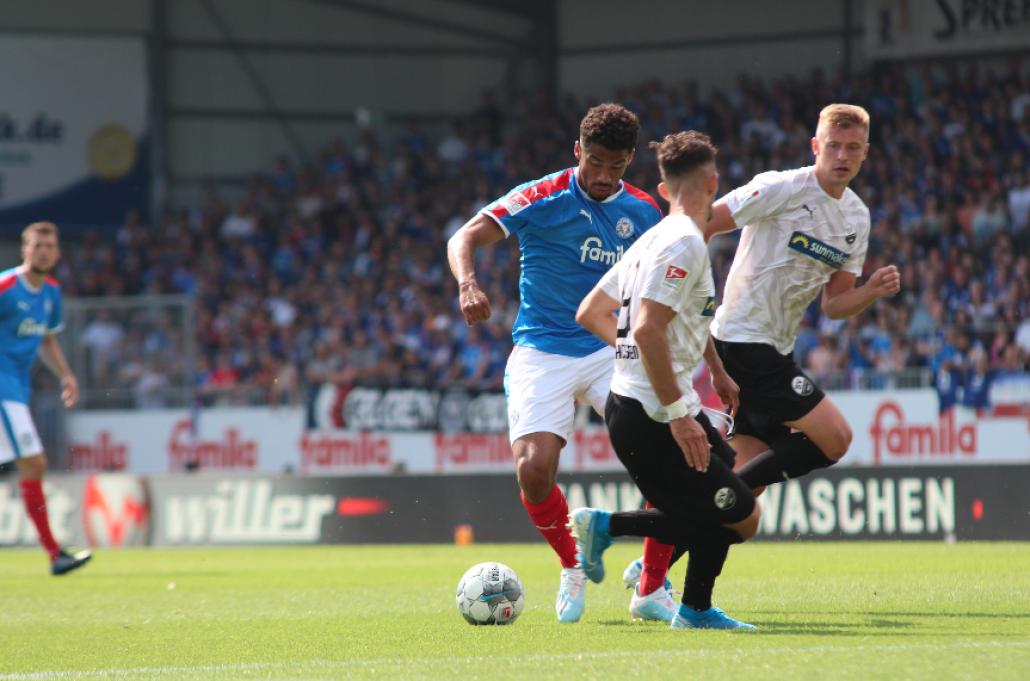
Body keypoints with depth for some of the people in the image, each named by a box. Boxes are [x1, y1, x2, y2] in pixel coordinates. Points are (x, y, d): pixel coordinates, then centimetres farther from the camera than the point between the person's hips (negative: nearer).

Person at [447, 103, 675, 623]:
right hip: (542, 353, -3)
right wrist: (467, 283, -38)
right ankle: (571, 566, 13)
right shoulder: (541, 199, -8)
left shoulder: (643, 213, 6)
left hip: (612, 349, 3)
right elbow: (465, 238, -16)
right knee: (534, 469, -19)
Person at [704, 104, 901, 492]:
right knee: (835, 438, -13)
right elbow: (700, 225, -11)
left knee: (755, 464, 6)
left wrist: (873, 291, -7)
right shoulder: (782, 189, -12)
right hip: (743, 340, -9)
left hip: (775, 350, 9)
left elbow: (834, 305, 12)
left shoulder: (857, 218, 11)